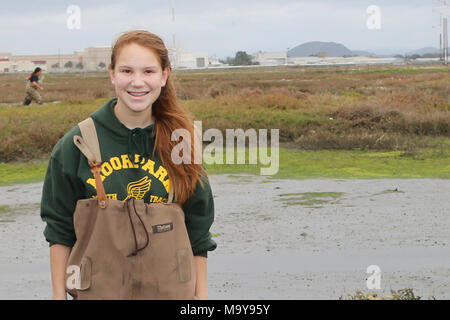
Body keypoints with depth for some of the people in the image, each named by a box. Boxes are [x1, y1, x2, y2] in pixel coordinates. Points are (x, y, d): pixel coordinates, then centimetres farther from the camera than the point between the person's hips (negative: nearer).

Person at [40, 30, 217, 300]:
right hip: (97, 288, -1)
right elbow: (60, 229, 2)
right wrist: (59, 294, -1)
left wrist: (201, 296, 4)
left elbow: (197, 236, 5)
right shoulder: (77, 143, -4)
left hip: (168, 288, 1)